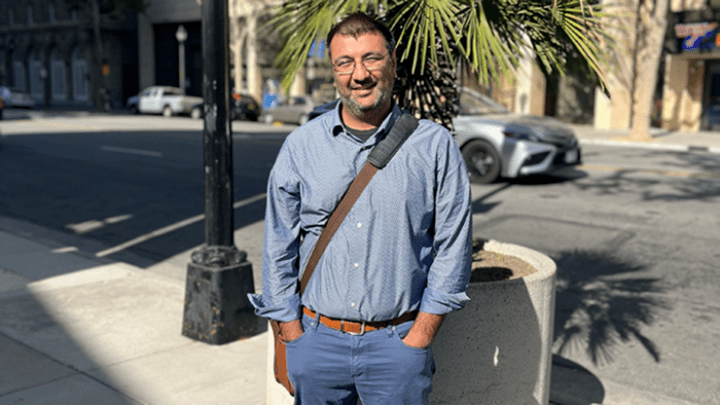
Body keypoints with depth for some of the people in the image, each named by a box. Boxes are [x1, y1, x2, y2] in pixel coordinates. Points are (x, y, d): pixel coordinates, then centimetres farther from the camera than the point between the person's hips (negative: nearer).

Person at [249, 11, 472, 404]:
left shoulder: (435, 146, -3)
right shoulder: (300, 146, 1)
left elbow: (452, 247, -2)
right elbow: (278, 249, 5)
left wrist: (420, 336, -6)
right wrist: (293, 333, 1)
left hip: (398, 343, -1)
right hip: (317, 339, 2)